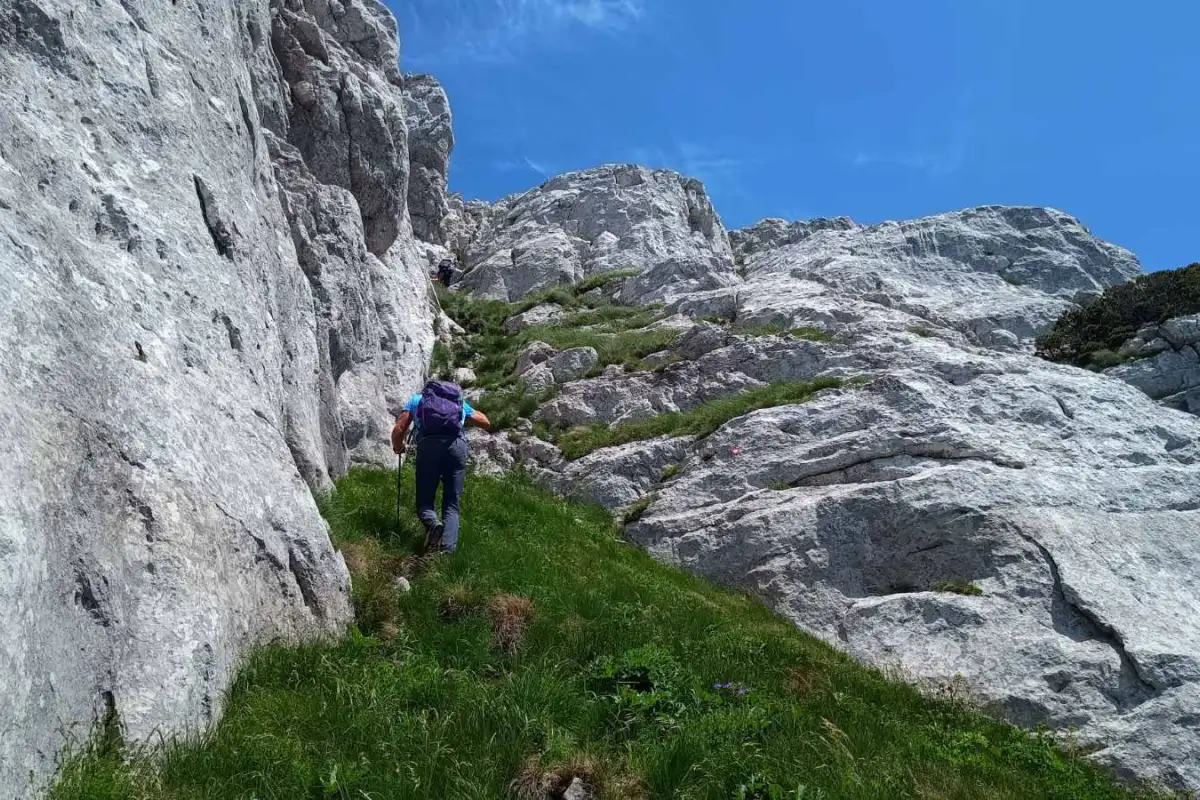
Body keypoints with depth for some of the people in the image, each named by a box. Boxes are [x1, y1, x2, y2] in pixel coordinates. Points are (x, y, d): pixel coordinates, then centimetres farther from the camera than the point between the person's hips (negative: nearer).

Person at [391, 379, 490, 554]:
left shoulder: (416, 399, 28)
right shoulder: (460, 401, 33)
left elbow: (398, 430, 16)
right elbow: (486, 423, 38)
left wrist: (398, 447, 36)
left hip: (428, 445, -1)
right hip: (457, 445, 1)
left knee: (424, 500, 11)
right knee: (451, 504, 8)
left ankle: (432, 523, -21)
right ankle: (447, 548, -13)